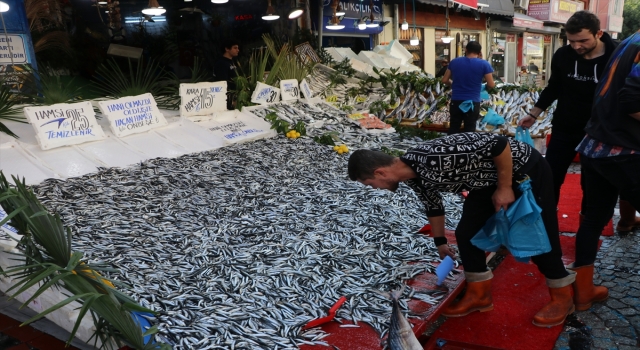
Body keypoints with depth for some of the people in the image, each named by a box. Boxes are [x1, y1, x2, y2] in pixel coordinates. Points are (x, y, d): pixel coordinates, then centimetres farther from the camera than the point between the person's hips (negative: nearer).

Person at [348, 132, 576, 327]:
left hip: (525, 169, -8)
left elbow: (498, 144, -32)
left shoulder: (435, 157, -37)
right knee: (466, 233, 4)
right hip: (489, 179, 8)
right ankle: (479, 296, 19)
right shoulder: (414, 177, -7)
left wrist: (504, 188, -20)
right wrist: (440, 242, 27)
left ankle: (563, 298, 23)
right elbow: (433, 205, 13)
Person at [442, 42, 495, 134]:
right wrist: (485, 87, 16)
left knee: (453, 130, 12)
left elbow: (444, 80, 8)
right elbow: (491, 85, -5)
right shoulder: (484, 64, -6)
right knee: (469, 131, 7)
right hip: (472, 102, -2)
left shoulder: (454, 62, 1)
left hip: (455, 101, 2)